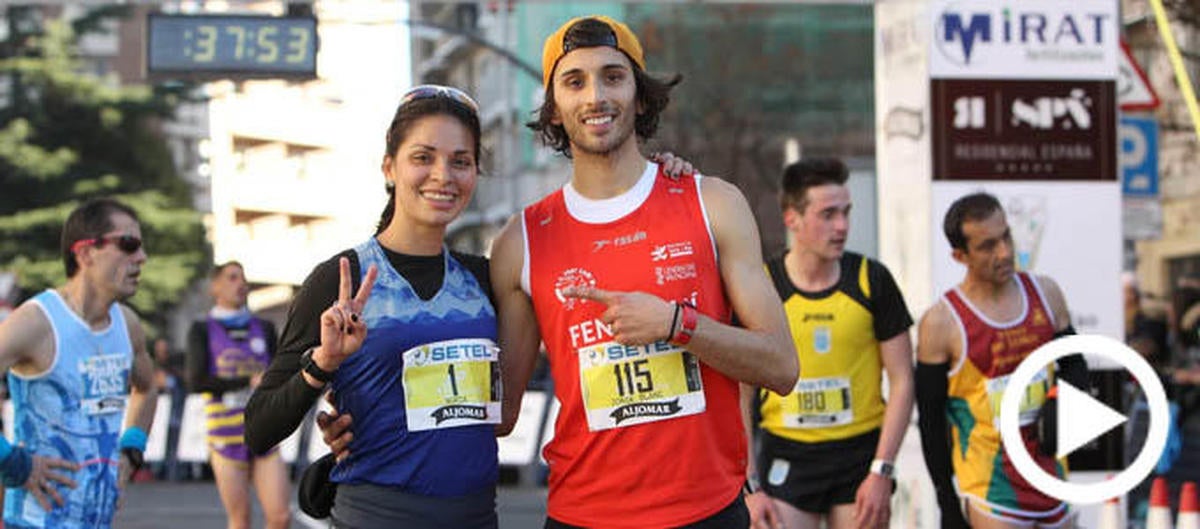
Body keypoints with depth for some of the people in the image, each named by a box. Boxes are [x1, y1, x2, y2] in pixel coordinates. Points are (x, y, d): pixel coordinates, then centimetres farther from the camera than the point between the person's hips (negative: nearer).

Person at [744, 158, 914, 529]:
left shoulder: (871, 280, 0)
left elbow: (901, 381, 2)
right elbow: (739, 395, 1)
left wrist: (881, 471, -5)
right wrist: (748, 485, -4)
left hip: (861, 456, 1)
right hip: (786, 458, -1)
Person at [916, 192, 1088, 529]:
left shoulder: (1045, 293, 4)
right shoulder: (941, 322, -10)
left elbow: (1075, 366, 16)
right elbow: (931, 421, -5)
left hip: (1050, 472, 6)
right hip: (989, 485, -6)